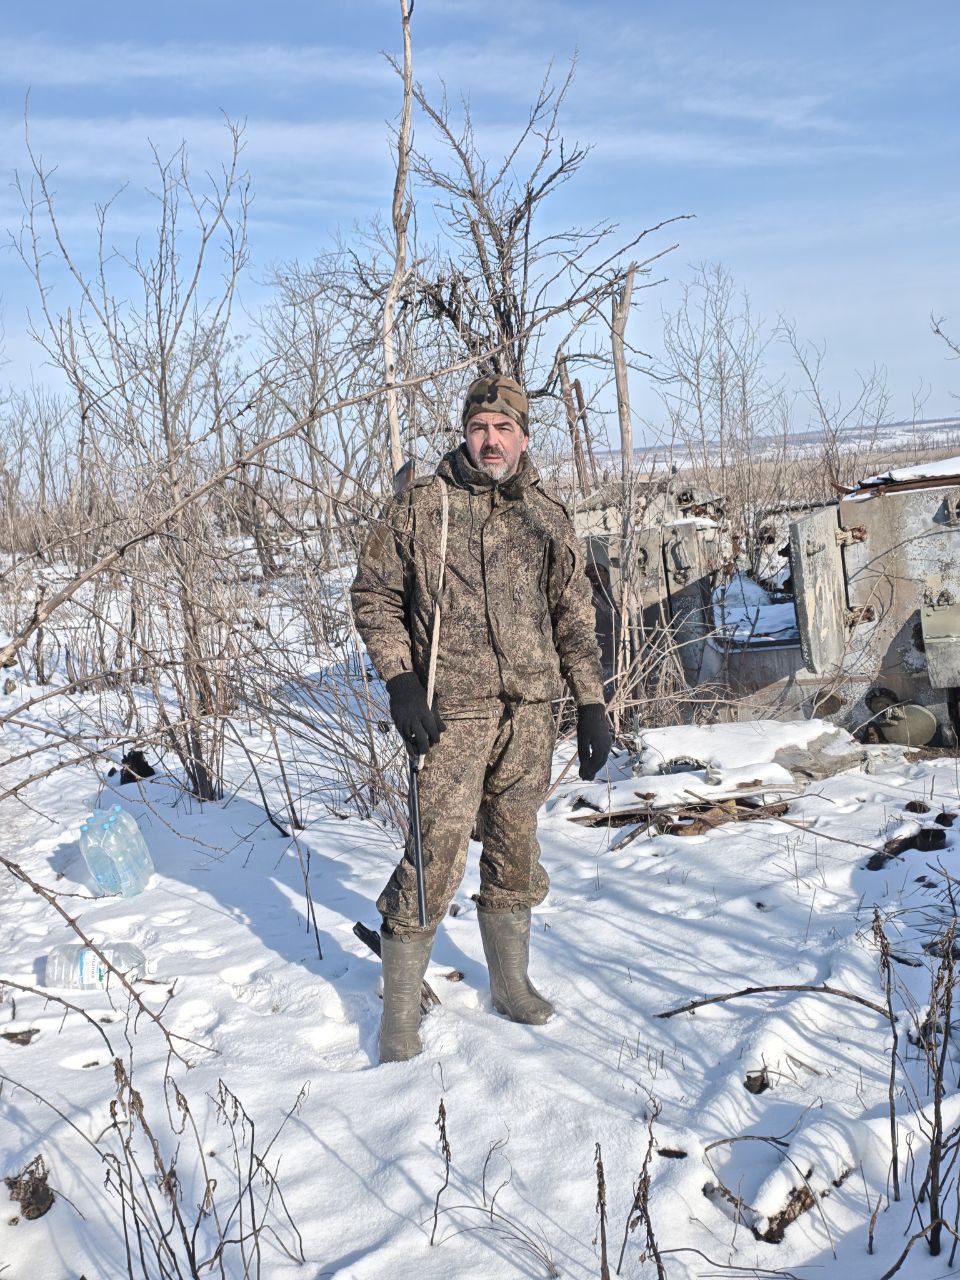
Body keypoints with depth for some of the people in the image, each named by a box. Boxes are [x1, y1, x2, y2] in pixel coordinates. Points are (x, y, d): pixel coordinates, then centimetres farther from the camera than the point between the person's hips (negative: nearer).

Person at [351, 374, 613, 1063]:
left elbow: (575, 615, 14)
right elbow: (373, 594, 2)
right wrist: (400, 683, -8)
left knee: (516, 849, 14)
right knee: (436, 855, -6)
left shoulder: (548, 516, 9)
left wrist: (591, 704, 10)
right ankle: (400, 1007, 9)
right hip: (452, 712, -4)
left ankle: (512, 983, 32)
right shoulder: (420, 507, -1)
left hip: (530, 712, 4)